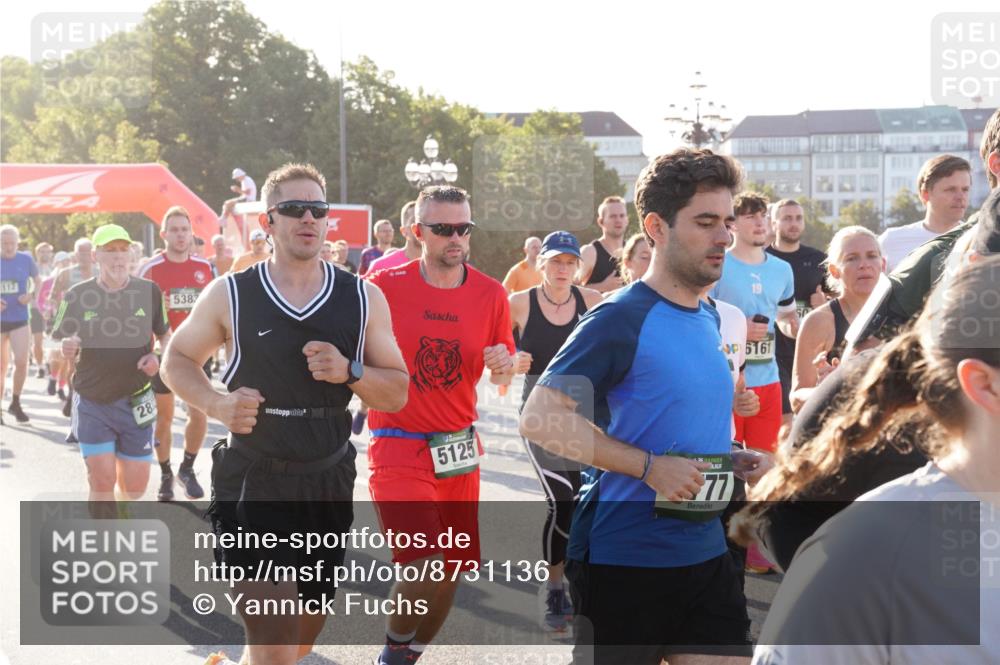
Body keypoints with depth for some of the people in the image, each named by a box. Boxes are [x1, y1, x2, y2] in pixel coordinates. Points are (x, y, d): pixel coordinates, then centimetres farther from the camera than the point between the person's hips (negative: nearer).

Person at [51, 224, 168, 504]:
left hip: (136, 403, 1)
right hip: (92, 402, -1)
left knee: (135, 485, 7)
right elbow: (58, 344, 3)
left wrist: (159, 357, -9)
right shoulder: (77, 295, -4)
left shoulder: (149, 291, -2)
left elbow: (166, 334, 12)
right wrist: (67, 348, -21)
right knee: (102, 482, -8)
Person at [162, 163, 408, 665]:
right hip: (253, 485, -3)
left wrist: (350, 372, -16)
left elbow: (398, 393, 4)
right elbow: (177, 359, 8)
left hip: (328, 485, 4)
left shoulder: (363, 299, 3)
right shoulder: (230, 294, -3)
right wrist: (216, 404, -12)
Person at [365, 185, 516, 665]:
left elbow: (501, 379, 7)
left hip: (459, 449, 4)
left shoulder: (491, 294, 0)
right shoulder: (385, 286, -9)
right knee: (424, 564, -20)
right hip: (399, 446, -4)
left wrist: (502, 367, -13)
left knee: (451, 570, 10)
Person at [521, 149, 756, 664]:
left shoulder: (709, 318, 11)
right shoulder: (620, 319, -14)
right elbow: (540, 419, -20)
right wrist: (650, 466, -22)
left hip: (706, 554, 7)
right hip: (624, 558, -7)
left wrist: (733, 462, 8)